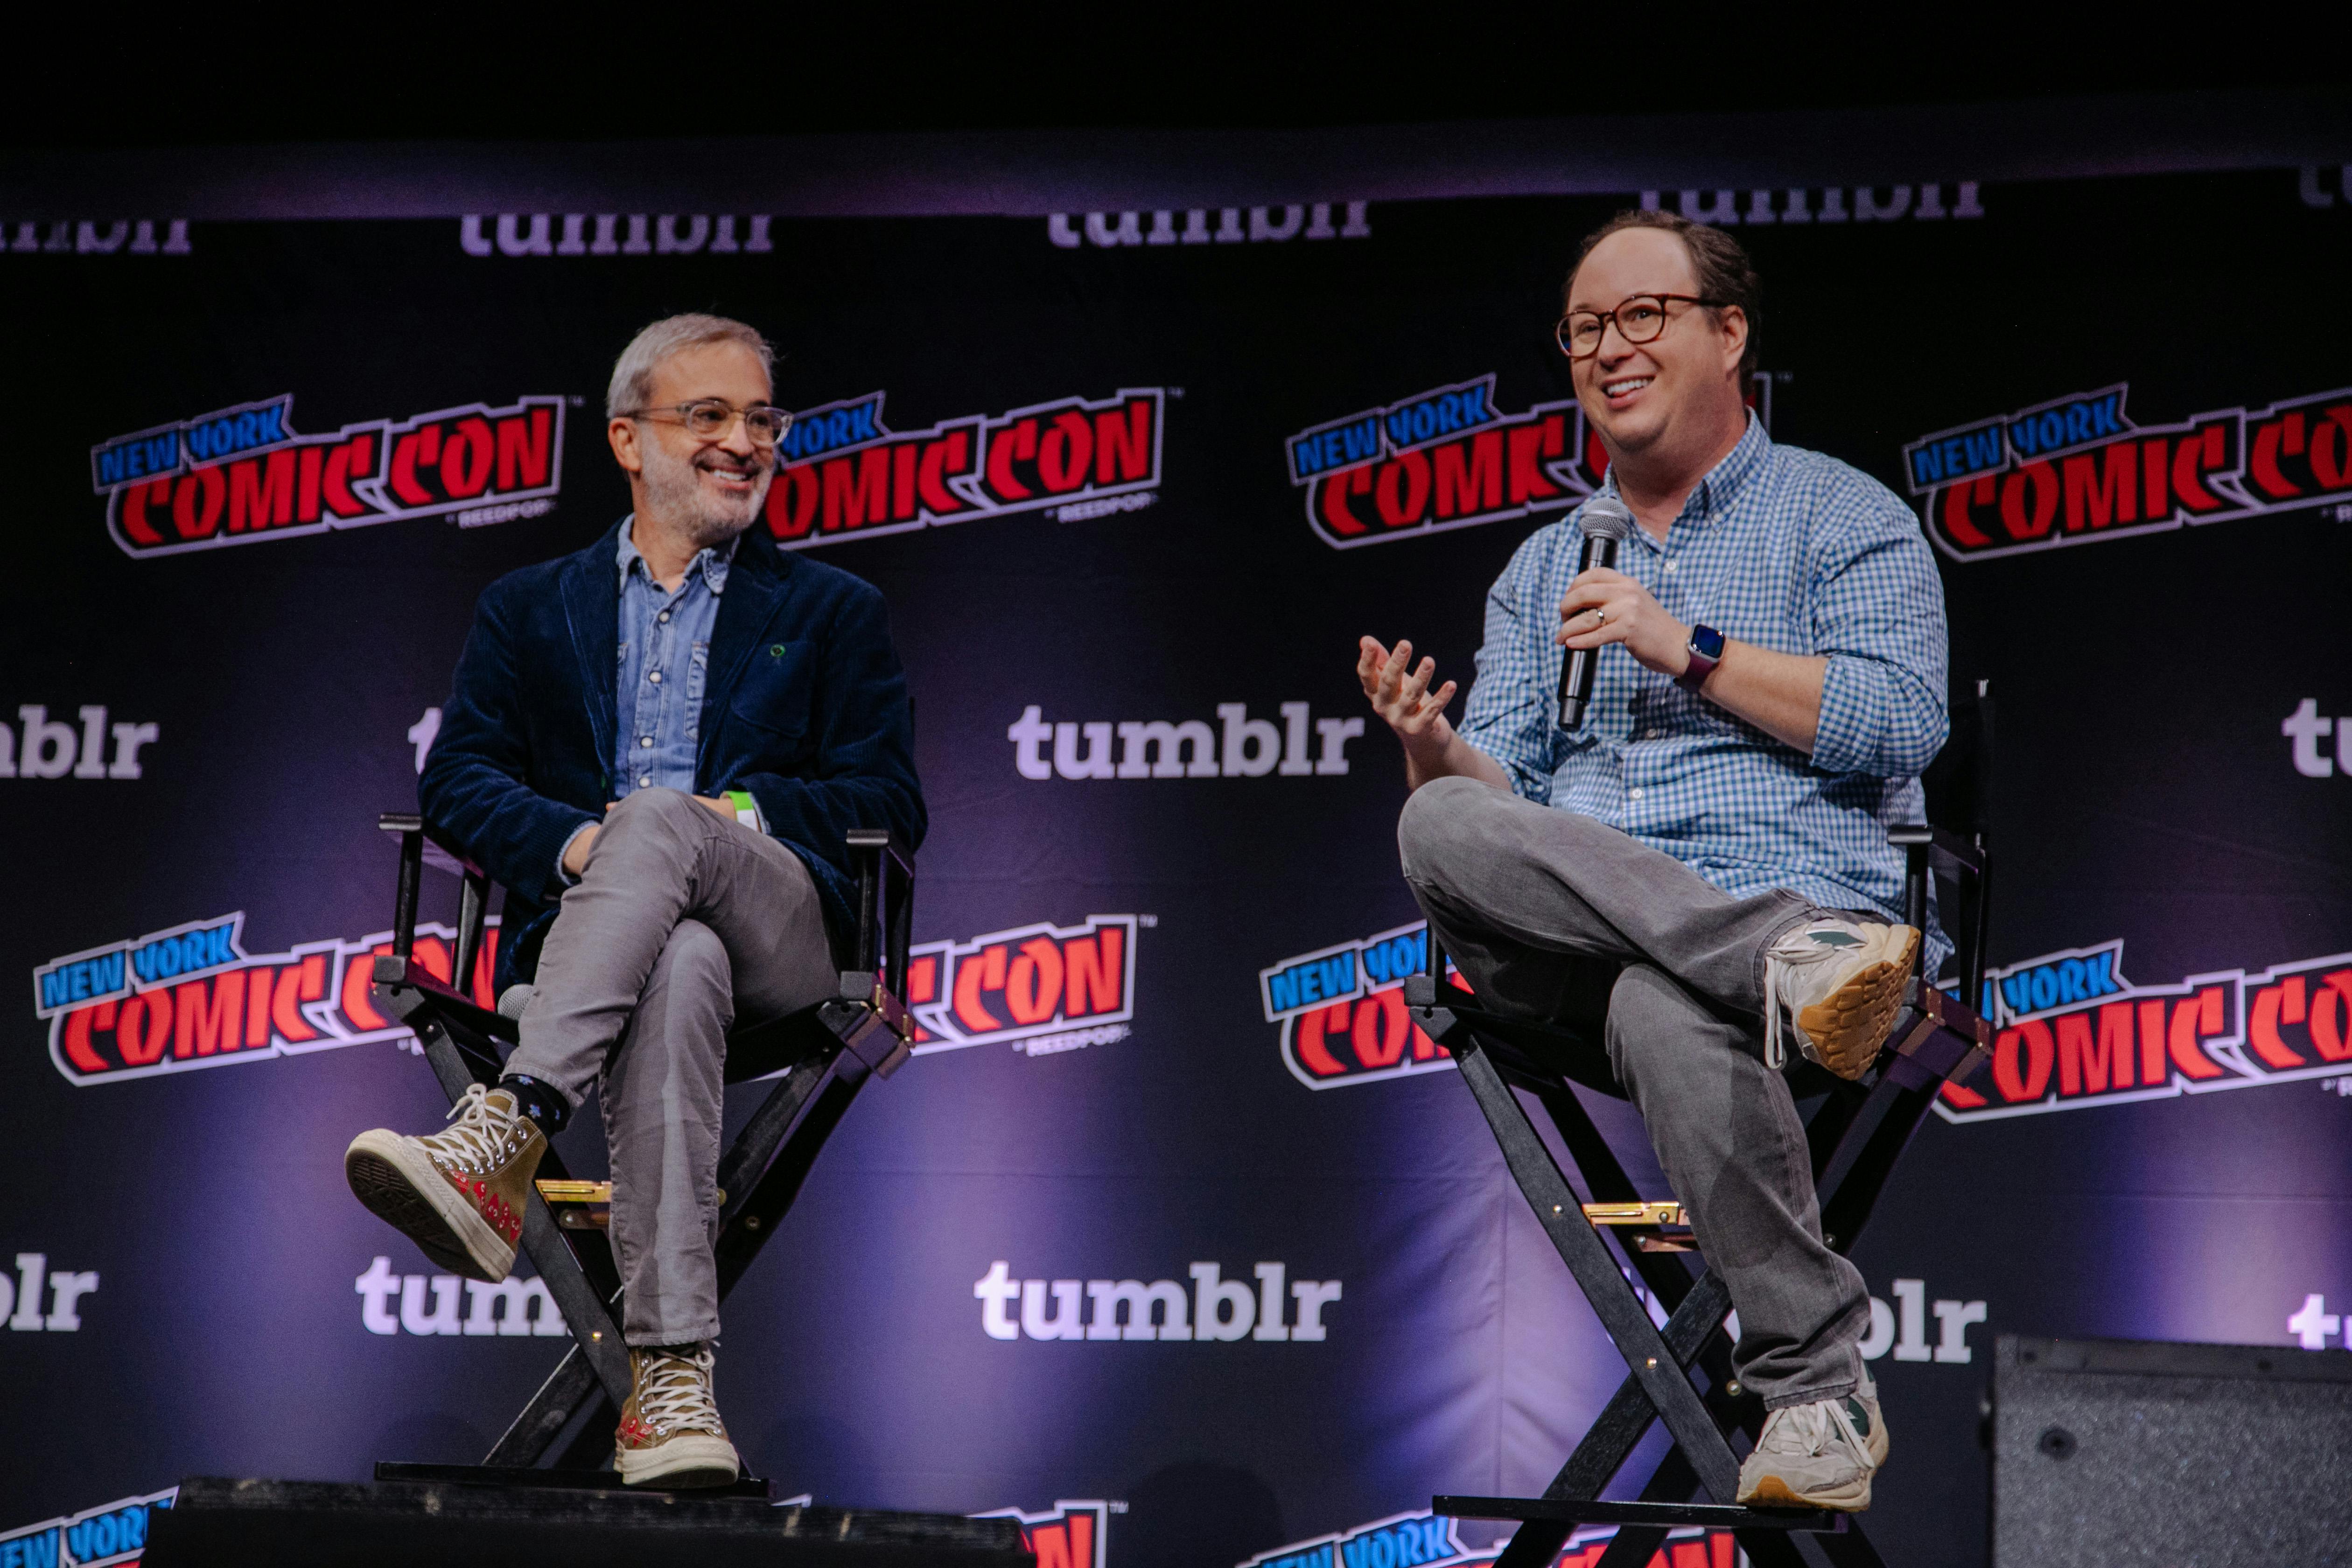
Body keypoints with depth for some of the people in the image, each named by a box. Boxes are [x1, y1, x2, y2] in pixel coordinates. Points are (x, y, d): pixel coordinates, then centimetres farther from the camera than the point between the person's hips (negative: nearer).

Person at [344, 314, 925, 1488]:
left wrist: (740, 811, -7)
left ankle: (498, 1146, -54)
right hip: (583, 929, 0)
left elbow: (891, 804, 12)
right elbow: (455, 778, 12)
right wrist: (576, 841, -10)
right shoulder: (529, 609, 27)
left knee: (663, 822, -38)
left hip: (782, 930, 0)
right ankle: (671, 1379, -55)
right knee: (678, 970, -41)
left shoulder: (834, 615, 25)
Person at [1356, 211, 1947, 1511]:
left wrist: (1692, 649, -7)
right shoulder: (1544, 567, 28)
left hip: (1791, 886, -4)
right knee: (1441, 828, -30)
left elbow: (1902, 722, -3)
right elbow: (1503, 792, 17)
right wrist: (1433, 747, -7)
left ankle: (1815, 1387, -33)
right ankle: (1790, 963, -40)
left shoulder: (1845, 517, 13)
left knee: (1666, 1009, -40)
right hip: (1565, 940, 4)